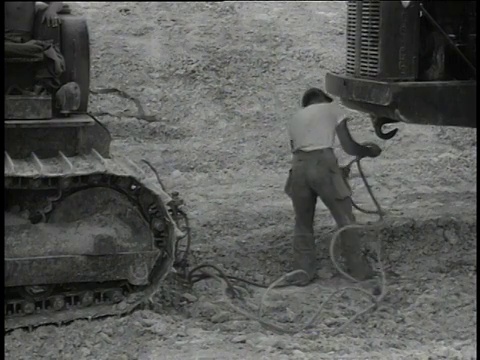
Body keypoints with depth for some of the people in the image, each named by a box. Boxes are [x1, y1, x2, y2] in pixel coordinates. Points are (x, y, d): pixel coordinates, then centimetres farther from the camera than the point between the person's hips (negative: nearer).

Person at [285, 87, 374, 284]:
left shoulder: (295, 119, 28)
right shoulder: (331, 108, 17)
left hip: (299, 166, 4)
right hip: (323, 163, -4)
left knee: (303, 223, 16)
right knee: (345, 218, 7)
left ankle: (302, 272, 13)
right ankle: (358, 268, 11)